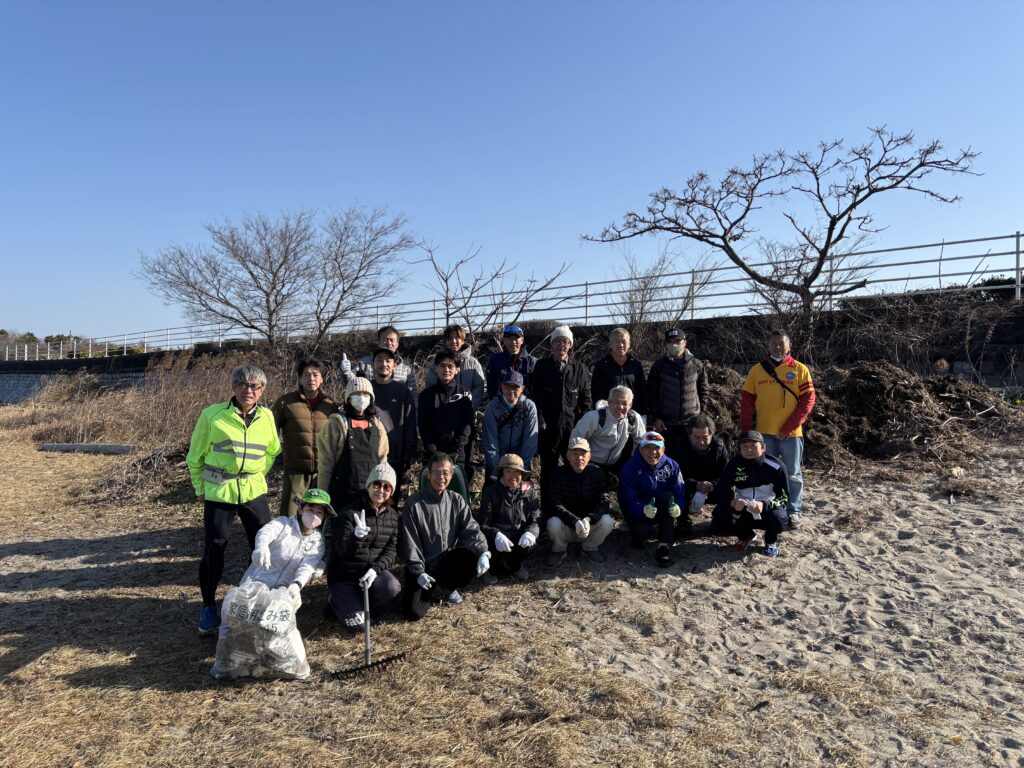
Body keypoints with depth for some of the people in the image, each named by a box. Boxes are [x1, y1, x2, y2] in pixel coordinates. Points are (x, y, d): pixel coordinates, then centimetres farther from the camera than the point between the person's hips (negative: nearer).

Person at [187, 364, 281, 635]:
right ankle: (208, 607, 25)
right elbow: (195, 456, 3)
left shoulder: (267, 417, 2)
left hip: (254, 491, 3)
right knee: (214, 549, 5)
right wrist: (200, 488, 5)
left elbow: (272, 452, 17)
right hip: (218, 492, -2)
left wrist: (256, 476, 12)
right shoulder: (212, 415, -7)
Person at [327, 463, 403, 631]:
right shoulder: (351, 511, -14)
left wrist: (376, 569, -22)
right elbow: (341, 551, -20)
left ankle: (363, 605, 3)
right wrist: (356, 537, -42)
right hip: (344, 575, -3)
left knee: (392, 587, -28)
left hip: (372, 571, 4)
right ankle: (335, 599, 15)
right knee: (356, 623, -17)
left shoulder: (392, 515, 1)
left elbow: (392, 550, -3)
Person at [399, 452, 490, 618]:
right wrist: (419, 572, -19)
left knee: (479, 561, -25)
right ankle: (440, 590, 12)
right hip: (424, 567, -3)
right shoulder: (414, 503, -10)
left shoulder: (457, 501, 0)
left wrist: (484, 552, -26)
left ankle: (445, 589, 1)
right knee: (414, 612, -21)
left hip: (449, 563, 3)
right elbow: (409, 543, -10)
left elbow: (472, 530, -7)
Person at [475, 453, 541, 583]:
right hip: (498, 538, -2)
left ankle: (495, 569, 0)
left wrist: (530, 533, -27)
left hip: (520, 538, 2)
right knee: (495, 547, -34)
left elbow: (536, 520, -3)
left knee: (530, 544, -29)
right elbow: (482, 523, -10)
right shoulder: (492, 492, -5)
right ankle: (515, 567, 2)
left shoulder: (529, 492, 2)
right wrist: (496, 535, -31)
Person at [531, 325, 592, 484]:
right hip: (549, 427, -1)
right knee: (548, 468, 7)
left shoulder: (579, 368, 8)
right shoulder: (542, 366, 4)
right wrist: (541, 422, -8)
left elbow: (586, 399, 7)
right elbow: (535, 396, 0)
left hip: (573, 426, 1)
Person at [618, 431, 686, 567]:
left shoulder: (671, 465, -8)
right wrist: (644, 510, -44)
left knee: (667, 496, -29)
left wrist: (678, 507, -37)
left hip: (662, 512, 3)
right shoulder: (630, 468, -17)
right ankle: (639, 536, 11)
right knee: (642, 531, -33)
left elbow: (680, 493, -13)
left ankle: (664, 546, -28)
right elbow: (630, 499, -23)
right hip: (639, 512, -3)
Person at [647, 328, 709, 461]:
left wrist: (701, 413, 3)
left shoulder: (697, 365, 3)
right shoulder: (659, 365, 1)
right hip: (666, 423, -1)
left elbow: (703, 390, 11)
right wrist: (655, 417, -3)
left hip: (692, 422, 1)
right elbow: (652, 393, 2)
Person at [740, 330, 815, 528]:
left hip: (791, 433, -1)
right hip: (764, 433, 1)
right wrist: (747, 429, -3)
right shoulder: (757, 370, 5)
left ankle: (794, 511, 18)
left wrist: (789, 427, -12)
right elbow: (747, 401, 5)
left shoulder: (800, 369, 0)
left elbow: (808, 400, -4)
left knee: (793, 474, 7)